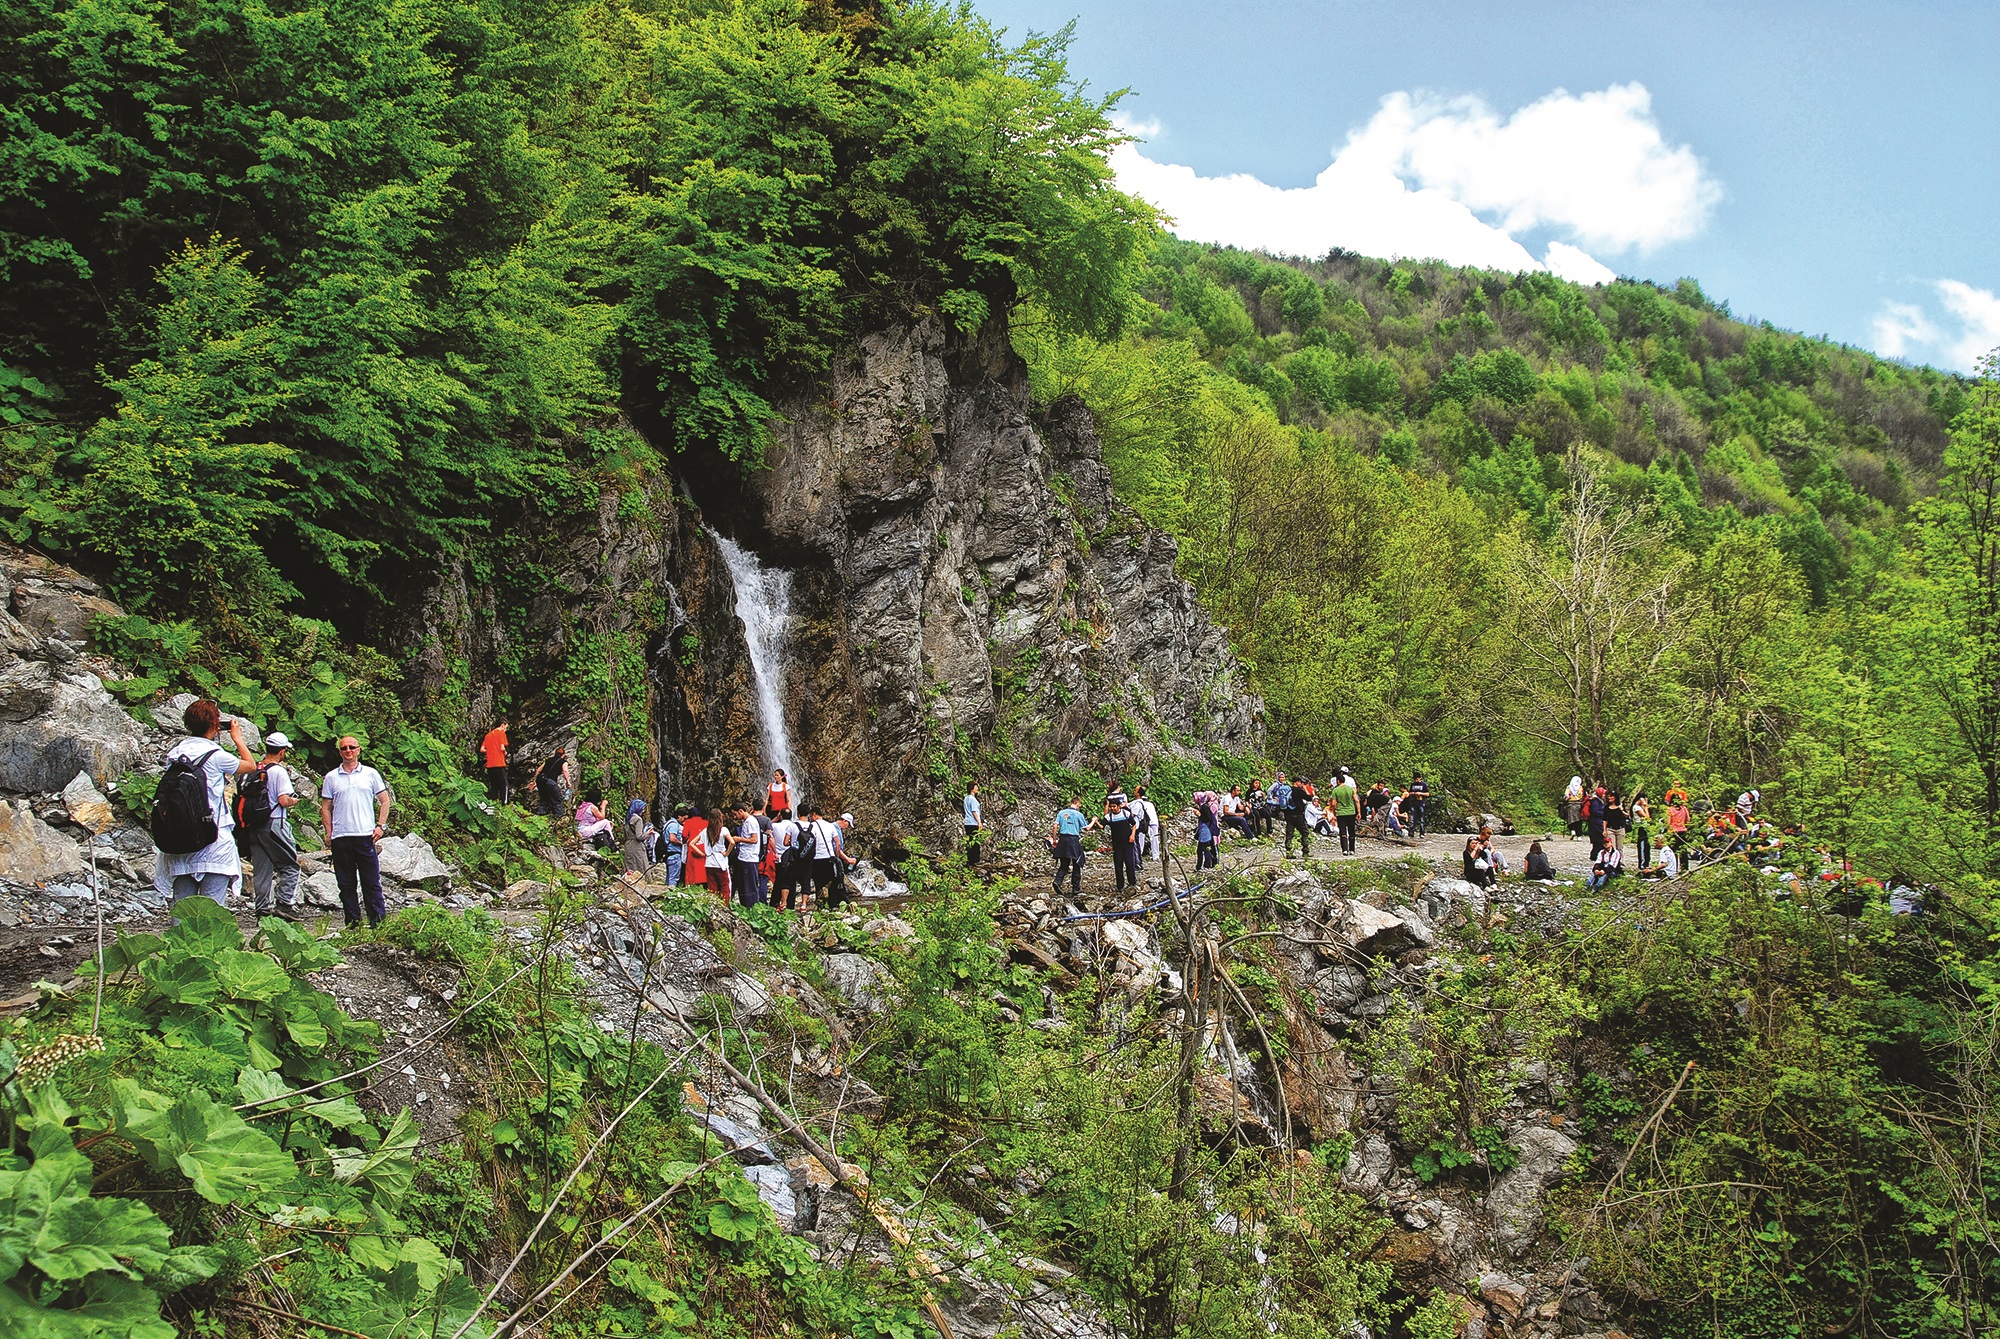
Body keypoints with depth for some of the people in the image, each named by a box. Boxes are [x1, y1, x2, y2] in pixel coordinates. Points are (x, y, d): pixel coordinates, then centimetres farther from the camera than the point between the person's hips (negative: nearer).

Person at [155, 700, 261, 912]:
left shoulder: (175, 753, 5)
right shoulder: (215, 755, -10)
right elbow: (251, 765, 4)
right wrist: (237, 738, 21)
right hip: (213, 839, -6)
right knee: (213, 910, -4)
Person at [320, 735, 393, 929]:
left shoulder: (370, 774, 8)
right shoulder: (331, 778, 10)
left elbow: (385, 800, 12)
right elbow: (325, 807, 12)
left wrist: (381, 826, 2)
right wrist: (329, 832, 2)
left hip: (366, 835, -1)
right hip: (340, 838, 1)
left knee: (371, 882, -1)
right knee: (346, 884, 4)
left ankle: (378, 922, 1)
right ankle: (352, 923, 9)